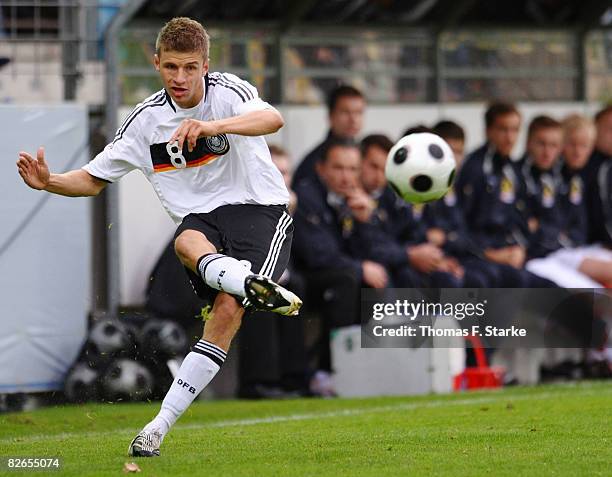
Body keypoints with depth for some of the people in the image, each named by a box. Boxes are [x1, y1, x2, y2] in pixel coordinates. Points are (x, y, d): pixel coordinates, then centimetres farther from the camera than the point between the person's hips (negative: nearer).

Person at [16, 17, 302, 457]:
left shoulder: (227, 91, -9)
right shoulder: (145, 120, 3)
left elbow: (273, 119, -30)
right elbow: (93, 180, 10)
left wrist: (213, 126, -47)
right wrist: (49, 183, -11)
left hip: (260, 208, -3)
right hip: (202, 217, 3)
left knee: (228, 308, -24)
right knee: (187, 244, -36)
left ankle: (161, 424, -26)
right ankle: (260, 289, -63)